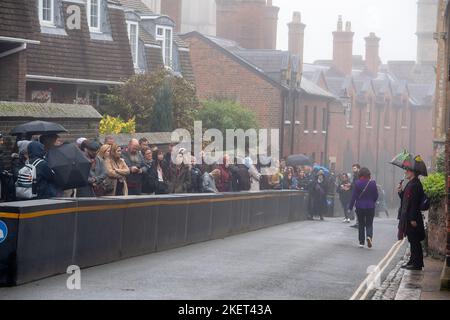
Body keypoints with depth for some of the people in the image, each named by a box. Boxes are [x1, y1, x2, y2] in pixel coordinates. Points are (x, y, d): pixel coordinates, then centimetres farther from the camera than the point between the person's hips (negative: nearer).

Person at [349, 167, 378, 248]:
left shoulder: (357, 183, -9)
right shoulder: (372, 183, -5)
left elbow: (353, 196, -8)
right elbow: (376, 195, 2)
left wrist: (350, 207, -1)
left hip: (360, 207, 0)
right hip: (370, 207, 0)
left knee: (361, 224, 11)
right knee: (369, 224, 8)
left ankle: (361, 242, 11)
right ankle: (369, 236, -21)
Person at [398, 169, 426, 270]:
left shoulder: (416, 185, -17)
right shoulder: (410, 184, 14)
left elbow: (415, 203, -21)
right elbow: (405, 199, 20)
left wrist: (413, 219, -22)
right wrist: (400, 192, 4)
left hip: (412, 218, -10)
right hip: (408, 218, 10)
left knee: (414, 241, -5)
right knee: (413, 241, 14)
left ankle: (417, 264, -1)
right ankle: (413, 262, 20)